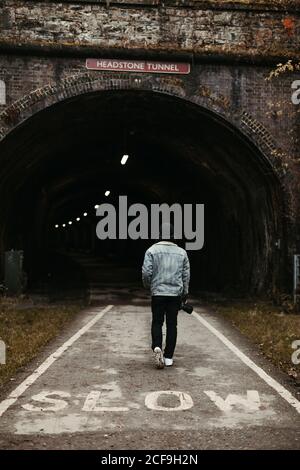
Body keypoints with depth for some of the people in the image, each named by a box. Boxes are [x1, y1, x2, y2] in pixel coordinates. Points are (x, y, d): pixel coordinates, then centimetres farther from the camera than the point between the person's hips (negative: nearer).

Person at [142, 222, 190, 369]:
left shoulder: (152, 250, -4)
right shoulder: (181, 252, 5)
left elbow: (146, 271, -8)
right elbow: (186, 275, 6)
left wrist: (147, 285, 11)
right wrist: (185, 292, 16)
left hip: (157, 292, -1)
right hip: (175, 293, 2)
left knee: (157, 322, 9)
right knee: (172, 324, 8)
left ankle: (157, 347, -14)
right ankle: (168, 357, 9)